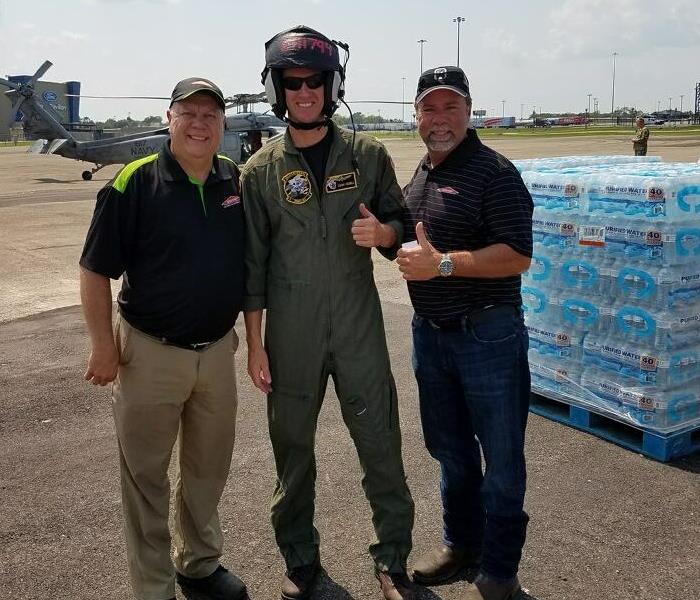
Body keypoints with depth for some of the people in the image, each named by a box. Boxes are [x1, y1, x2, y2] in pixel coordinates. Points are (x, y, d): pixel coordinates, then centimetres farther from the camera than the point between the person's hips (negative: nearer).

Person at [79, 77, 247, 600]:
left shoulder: (237, 181, 1)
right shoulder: (134, 184, -13)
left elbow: (249, 263, 11)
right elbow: (95, 271, -9)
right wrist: (105, 346, -11)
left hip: (217, 350, 5)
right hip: (150, 354, -4)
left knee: (209, 469, 19)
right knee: (146, 474, 9)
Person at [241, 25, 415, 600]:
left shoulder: (368, 155, 2)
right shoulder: (260, 171, 0)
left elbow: (400, 224, 9)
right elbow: (252, 265, 1)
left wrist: (382, 233, -15)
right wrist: (255, 344, 0)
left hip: (359, 327, 0)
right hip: (291, 334, 0)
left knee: (381, 444, 5)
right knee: (293, 449, 11)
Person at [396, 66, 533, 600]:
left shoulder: (493, 172, -13)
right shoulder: (419, 177, 11)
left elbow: (517, 256, -21)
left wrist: (444, 263, -26)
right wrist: (385, 234, 7)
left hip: (487, 334, -7)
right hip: (431, 333, 8)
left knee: (500, 460, 7)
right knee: (449, 449, 20)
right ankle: (461, 542, 39)